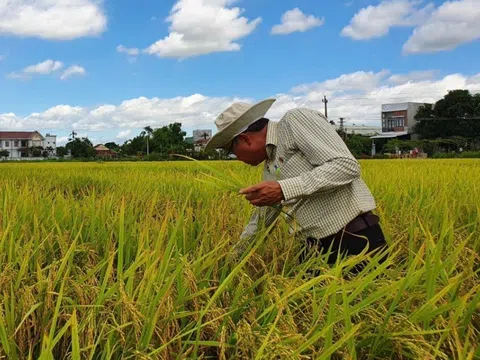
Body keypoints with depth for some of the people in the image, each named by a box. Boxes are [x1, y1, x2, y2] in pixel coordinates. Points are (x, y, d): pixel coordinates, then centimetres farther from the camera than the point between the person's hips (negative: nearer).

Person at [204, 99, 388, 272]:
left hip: (355, 241, -8)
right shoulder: (270, 167, 16)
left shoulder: (295, 120, -10)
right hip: (317, 249, 8)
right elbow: (261, 219, 27)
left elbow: (346, 166, -21)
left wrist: (284, 189, -24)